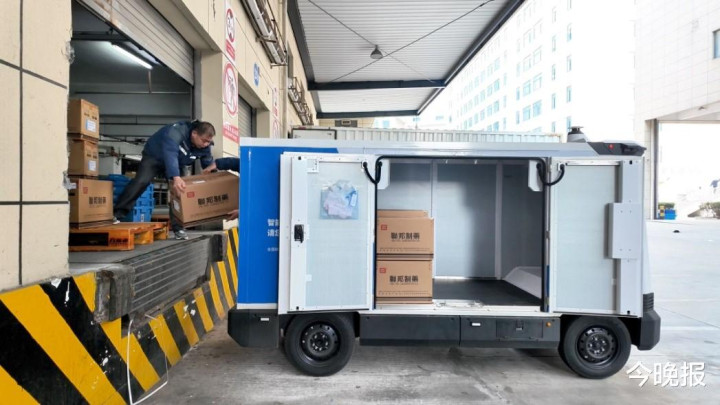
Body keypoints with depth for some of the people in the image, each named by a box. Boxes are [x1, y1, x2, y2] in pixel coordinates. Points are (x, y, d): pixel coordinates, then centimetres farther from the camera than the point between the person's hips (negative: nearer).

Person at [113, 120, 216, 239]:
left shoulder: (204, 146, -21)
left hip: (176, 165, 5)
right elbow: (170, 154, -56)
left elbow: (209, 166, -7)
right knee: (141, 181, -22)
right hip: (154, 157, -5)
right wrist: (175, 177, -70)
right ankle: (117, 214, -16)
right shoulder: (176, 132, -40)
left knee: (180, 191, -9)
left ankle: (178, 228, -3)